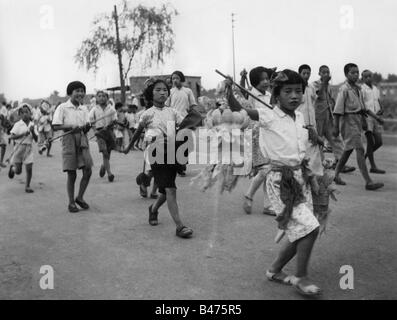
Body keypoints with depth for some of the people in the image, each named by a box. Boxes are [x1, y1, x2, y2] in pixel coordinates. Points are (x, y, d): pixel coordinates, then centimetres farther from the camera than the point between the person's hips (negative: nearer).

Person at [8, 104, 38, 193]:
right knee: (18, 171, 4)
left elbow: (36, 140, 1)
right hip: (19, 147, -2)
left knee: (29, 168, -4)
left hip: (29, 148, 2)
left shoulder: (32, 125, 3)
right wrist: (23, 134, -21)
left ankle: (27, 186, 11)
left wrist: (32, 131, -16)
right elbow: (12, 137, -12)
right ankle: (12, 168, 39)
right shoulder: (18, 124, -6)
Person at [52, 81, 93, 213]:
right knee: (71, 174, 0)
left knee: (88, 171, -4)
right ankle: (71, 202, 14)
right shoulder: (62, 108, -2)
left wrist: (86, 127, -12)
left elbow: (86, 128, 12)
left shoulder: (84, 109, 13)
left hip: (82, 140, 4)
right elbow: (56, 127, -7)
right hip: (69, 139, -4)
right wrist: (72, 127, -18)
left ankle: (80, 198, 16)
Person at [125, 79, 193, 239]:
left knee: (166, 191, 13)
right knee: (170, 190, -13)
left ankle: (153, 209, 44)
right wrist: (129, 147, 22)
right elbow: (138, 131, 13)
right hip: (157, 154, -4)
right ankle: (179, 226, -13)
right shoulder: (148, 114, 0)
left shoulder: (172, 112, 9)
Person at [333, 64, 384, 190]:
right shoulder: (344, 89, -12)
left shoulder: (358, 89, 13)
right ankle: (368, 182, -15)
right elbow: (338, 110, -14)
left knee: (349, 149, 15)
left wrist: (374, 116, 17)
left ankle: (336, 174, 27)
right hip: (349, 120, -9)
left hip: (358, 119, 9)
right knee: (360, 149, -13)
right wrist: (336, 127, -16)